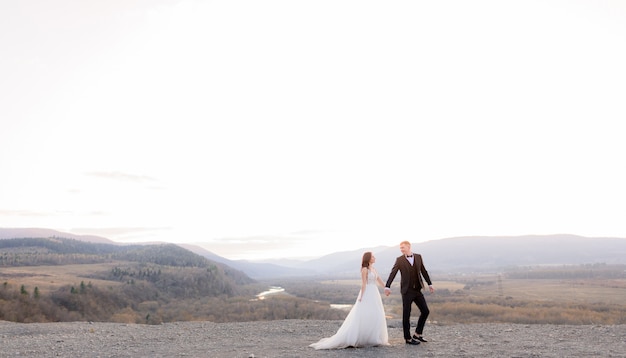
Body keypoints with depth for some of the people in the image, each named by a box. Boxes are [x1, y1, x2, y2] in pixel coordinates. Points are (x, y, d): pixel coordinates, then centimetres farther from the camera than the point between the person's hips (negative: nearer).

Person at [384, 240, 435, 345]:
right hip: (407, 291, -4)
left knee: (425, 311, 6)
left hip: (417, 290, 4)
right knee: (406, 314, 0)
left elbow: (423, 271, 13)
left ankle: (417, 334, 20)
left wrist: (430, 284, 12)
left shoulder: (418, 257, 6)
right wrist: (387, 287, -24)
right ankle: (408, 338, 10)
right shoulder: (399, 260, -5)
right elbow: (392, 273, -12)